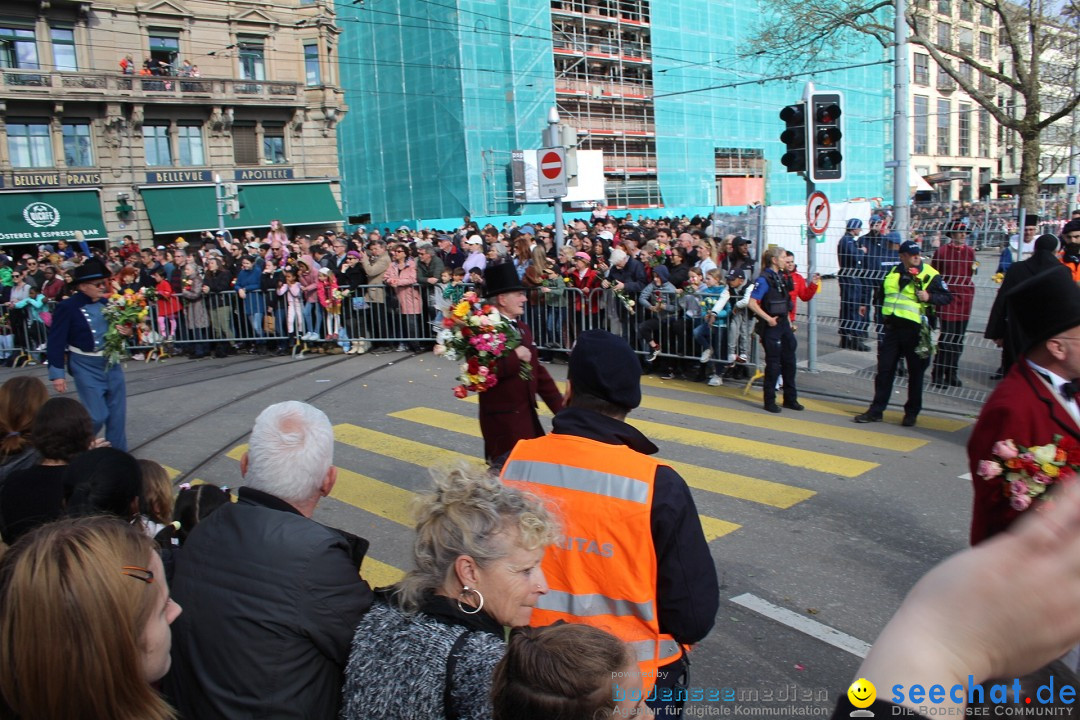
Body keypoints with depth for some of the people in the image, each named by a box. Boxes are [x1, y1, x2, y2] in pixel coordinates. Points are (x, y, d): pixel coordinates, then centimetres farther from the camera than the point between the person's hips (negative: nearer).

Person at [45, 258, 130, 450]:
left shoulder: (106, 302, 1)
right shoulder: (67, 308, -14)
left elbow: (116, 327, 16)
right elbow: (56, 342, -12)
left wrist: (126, 331, -9)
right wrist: (57, 374, -13)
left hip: (111, 362, 5)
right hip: (86, 366, -5)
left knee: (117, 413, 11)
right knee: (97, 416, -5)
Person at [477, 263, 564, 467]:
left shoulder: (523, 329, 12)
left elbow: (538, 371, 15)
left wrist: (561, 408, 10)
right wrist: (514, 357, -22)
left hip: (528, 417, 9)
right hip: (502, 421, -9)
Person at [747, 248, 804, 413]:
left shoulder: (782, 277, 11)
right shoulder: (764, 279, -14)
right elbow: (752, 303, -21)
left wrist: (788, 320, 15)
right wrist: (768, 318, -21)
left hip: (784, 324, 8)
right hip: (771, 326, -8)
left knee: (789, 361, 12)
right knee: (773, 363, -1)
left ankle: (790, 398, 24)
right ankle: (770, 401, 11)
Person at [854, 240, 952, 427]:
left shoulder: (930, 275, -4)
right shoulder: (893, 273, 11)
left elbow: (947, 297, -5)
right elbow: (881, 294, 27)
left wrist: (930, 297, -20)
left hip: (914, 329, -4)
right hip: (892, 327, 4)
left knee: (915, 372, 6)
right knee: (884, 370, 6)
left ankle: (911, 412, 18)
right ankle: (876, 411, 13)